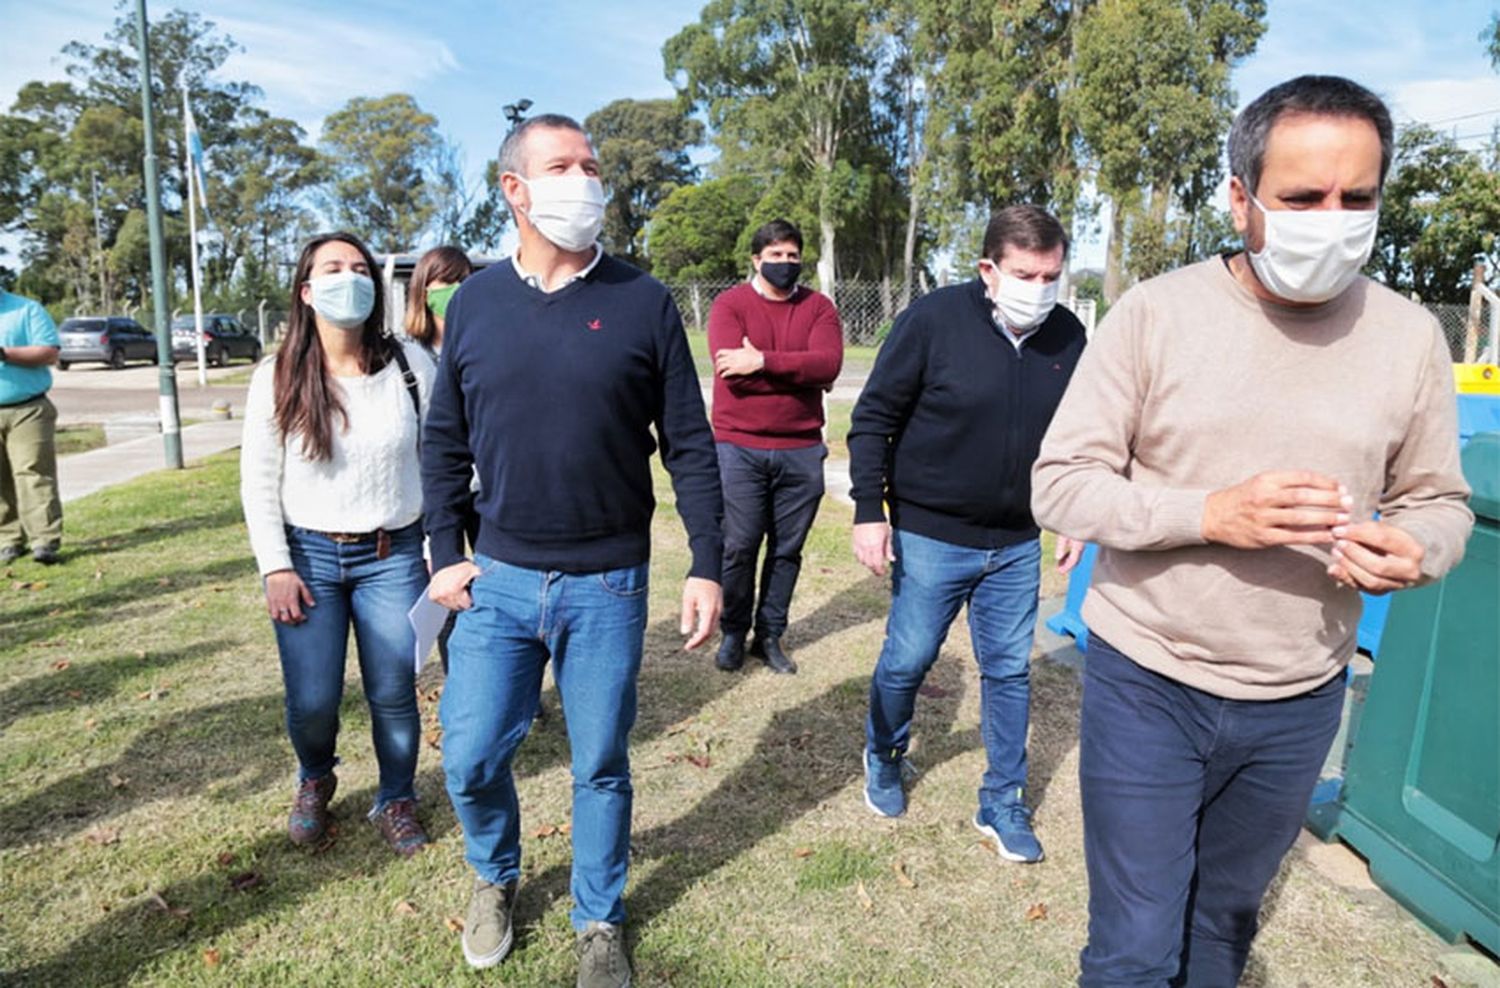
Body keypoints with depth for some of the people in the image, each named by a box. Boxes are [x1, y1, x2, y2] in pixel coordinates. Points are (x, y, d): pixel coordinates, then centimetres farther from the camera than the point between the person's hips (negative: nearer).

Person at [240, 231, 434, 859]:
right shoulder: (278, 378, -2)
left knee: (394, 695, 5)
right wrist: (275, 568, -5)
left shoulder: (408, 366, -3)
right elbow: (258, 482, 1)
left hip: (393, 556, 0)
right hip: (309, 555, 0)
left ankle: (396, 800, 31)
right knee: (312, 703, 3)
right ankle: (314, 781, 37)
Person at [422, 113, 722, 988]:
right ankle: (496, 878, 40)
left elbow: (690, 445, -3)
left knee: (602, 765, 10)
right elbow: (444, 442, 9)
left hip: (608, 585, -2)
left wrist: (707, 568, -7)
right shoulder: (474, 303, 3)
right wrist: (446, 554, 3)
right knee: (471, 758, 7)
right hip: (498, 579, 2)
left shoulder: (643, 303, -4)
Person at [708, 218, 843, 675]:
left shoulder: (819, 306, 7)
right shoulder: (730, 304, 0)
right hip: (740, 448, -2)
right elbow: (733, 372, -15)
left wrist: (764, 361, -19)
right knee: (739, 547, 4)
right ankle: (733, 632, 23)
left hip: (802, 450, 2)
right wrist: (802, 374, -10)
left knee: (787, 550, 9)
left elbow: (829, 363, -11)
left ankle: (770, 635, 24)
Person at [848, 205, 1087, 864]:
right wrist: (869, 510, -13)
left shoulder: (1067, 337, 1)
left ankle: (1003, 804, 28)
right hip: (931, 537, -3)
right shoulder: (934, 320, -13)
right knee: (907, 661, 8)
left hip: (1018, 545, 4)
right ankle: (883, 759, 37)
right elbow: (873, 419, -9)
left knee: (1010, 672, 10)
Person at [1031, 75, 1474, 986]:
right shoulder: (1155, 312, -11)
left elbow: (1441, 501, 8)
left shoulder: (1410, 337, -1)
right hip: (1147, 683, -3)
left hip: (1299, 704, 3)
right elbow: (1059, 483, -12)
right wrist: (1211, 513, -26)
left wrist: (1413, 551, -16)